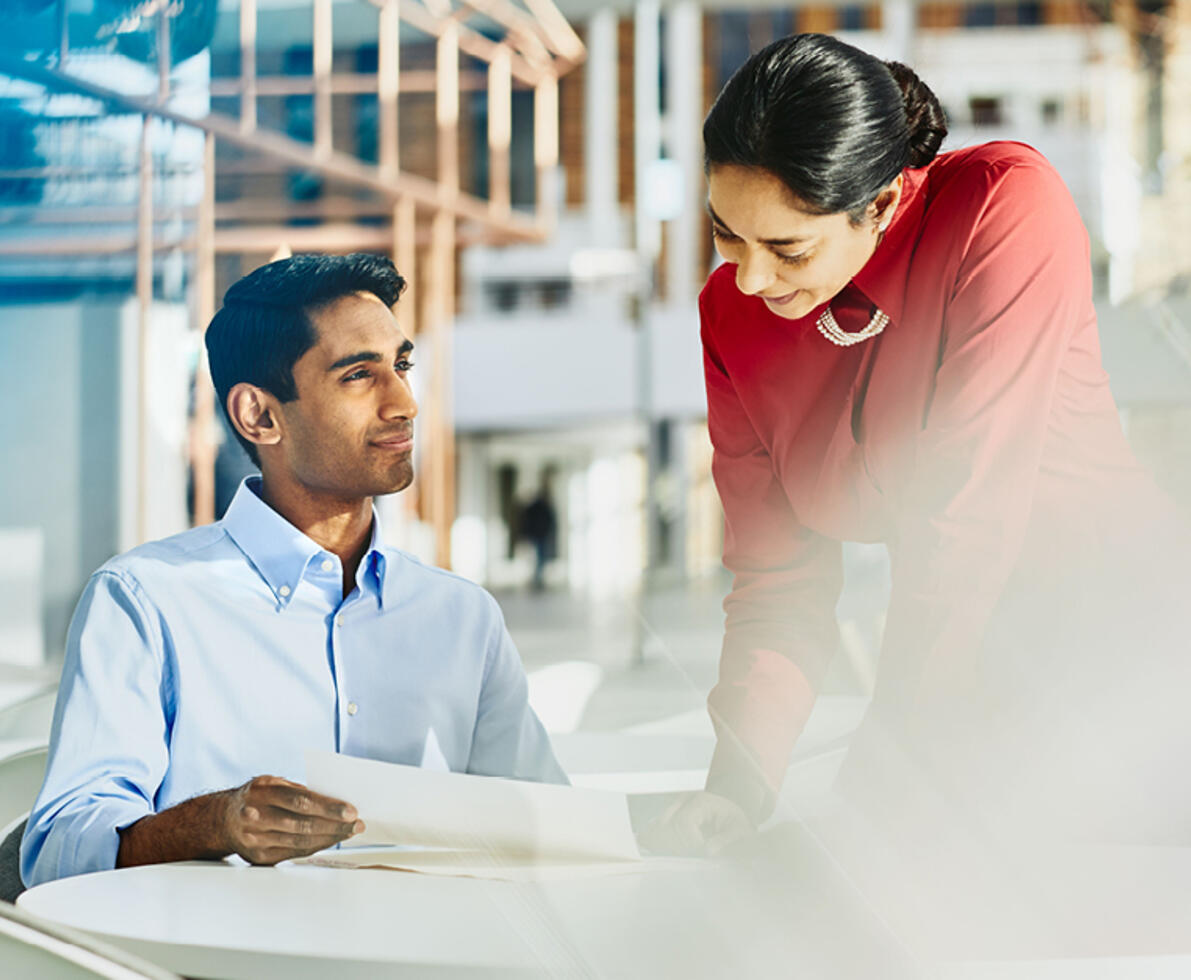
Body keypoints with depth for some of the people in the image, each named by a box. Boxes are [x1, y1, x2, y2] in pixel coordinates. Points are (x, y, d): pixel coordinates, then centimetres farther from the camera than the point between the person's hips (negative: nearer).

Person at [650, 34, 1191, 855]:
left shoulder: (1007, 204, -21)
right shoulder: (732, 312, -3)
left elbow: (965, 510, -25)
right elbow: (779, 574, 0)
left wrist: (883, 784, -24)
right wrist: (740, 780, -16)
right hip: (973, 677, 5)